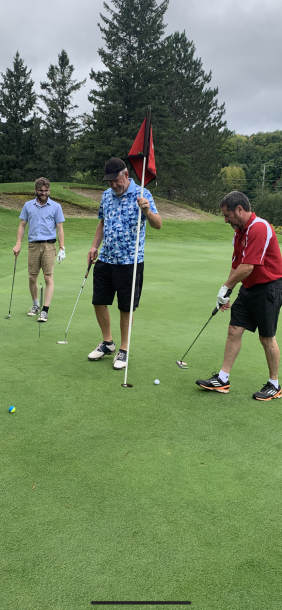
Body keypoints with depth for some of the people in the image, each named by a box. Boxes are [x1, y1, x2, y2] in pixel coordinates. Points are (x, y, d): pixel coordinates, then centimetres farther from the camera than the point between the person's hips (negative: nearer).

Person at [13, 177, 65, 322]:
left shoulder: (56, 206, 5)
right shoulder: (28, 205, 10)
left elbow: (60, 228, 3)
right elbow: (22, 225, 13)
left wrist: (61, 248, -3)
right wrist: (18, 244, 3)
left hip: (49, 245, -2)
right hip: (33, 245, 3)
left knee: (49, 278, -8)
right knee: (32, 278, 5)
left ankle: (45, 310, -7)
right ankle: (35, 305, 25)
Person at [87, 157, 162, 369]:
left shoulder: (141, 194, -9)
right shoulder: (106, 195, 9)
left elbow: (158, 224, -19)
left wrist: (146, 210, -38)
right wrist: (94, 246, 12)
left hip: (129, 261, -6)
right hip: (105, 259, 6)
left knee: (126, 308, 3)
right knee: (99, 302, 9)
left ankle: (124, 349, 18)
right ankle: (107, 342, 28)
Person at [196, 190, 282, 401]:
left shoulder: (259, 228, -22)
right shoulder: (240, 232, 9)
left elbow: (247, 267, -26)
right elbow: (236, 265, 14)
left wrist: (226, 287, -13)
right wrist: (227, 293, 11)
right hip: (249, 289, 9)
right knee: (234, 331, 5)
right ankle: (223, 379, 13)